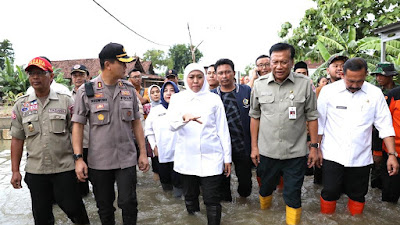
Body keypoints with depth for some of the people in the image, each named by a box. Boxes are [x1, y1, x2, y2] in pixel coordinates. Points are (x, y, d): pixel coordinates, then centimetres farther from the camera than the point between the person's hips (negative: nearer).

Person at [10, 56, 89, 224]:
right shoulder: (21, 105, 6)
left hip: (65, 168, -2)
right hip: (35, 171, 3)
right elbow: (17, 139, 8)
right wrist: (15, 171, 6)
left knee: (73, 208, 6)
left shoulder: (66, 101, -1)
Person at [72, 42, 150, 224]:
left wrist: (143, 153, 4)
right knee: (104, 207, 14)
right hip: (98, 161, -1)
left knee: (129, 203, 4)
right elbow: (78, 125, -4)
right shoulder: (86, 91, -5)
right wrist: (78, 158, -10)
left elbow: (136, 122, 7)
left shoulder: (129, 89, 3)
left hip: (127, 159, 1)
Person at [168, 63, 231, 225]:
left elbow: (223, 129, 5)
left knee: (212, 199, 1)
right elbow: (171, 124, -11)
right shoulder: (177, 98, 5)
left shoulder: (214, 99, 3)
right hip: (186, 158, 2)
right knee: (190, 196, 16)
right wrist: (185, 117, -32)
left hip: (211, 157, -1)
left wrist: (227, 157, 2)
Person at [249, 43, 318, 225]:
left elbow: (312, 117, 1)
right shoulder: (259, 84, -2)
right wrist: (254, 146, 4)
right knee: (265, 187, 21)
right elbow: (255, 116, 5)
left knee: (293, 195, 10)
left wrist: (314, 146, -1)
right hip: (266, 151, 2)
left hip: (296, 153, -1)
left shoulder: (305, 83, -5)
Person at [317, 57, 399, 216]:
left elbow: (385, 126, 3)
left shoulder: (375, 93, 0)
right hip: (332, 155, -2)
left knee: (358, 196, 13)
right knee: (329, 193, 3)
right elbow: (319, 123, 0)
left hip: (361, 158, 2)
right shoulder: (328, 91, -4)